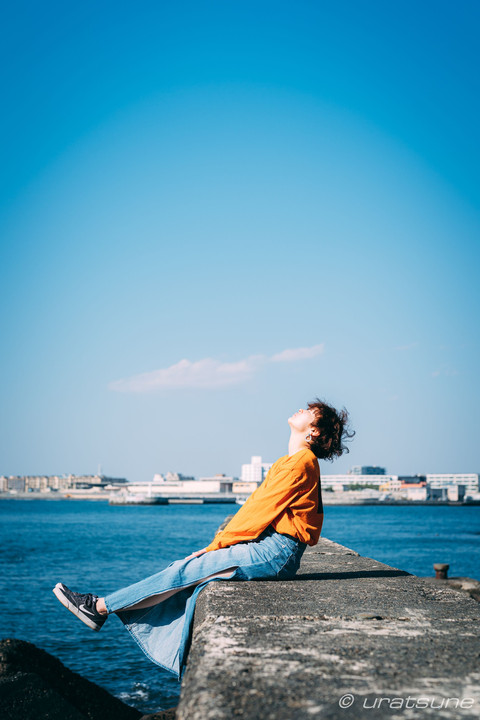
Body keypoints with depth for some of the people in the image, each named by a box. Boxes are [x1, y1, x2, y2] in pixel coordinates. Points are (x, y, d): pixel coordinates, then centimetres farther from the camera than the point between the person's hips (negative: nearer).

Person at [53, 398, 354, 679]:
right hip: (267, 546, 9)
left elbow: (260, 511, -13)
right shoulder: (288, 462, 20)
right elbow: (257, 508, 18)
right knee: (192, 584, -3)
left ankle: (100, 607, -7)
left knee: (187, 571, -10)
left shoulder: (301, 463, -11)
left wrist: (215, 546, -9)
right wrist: (221, 543, 7)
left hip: (274, 552, -9)